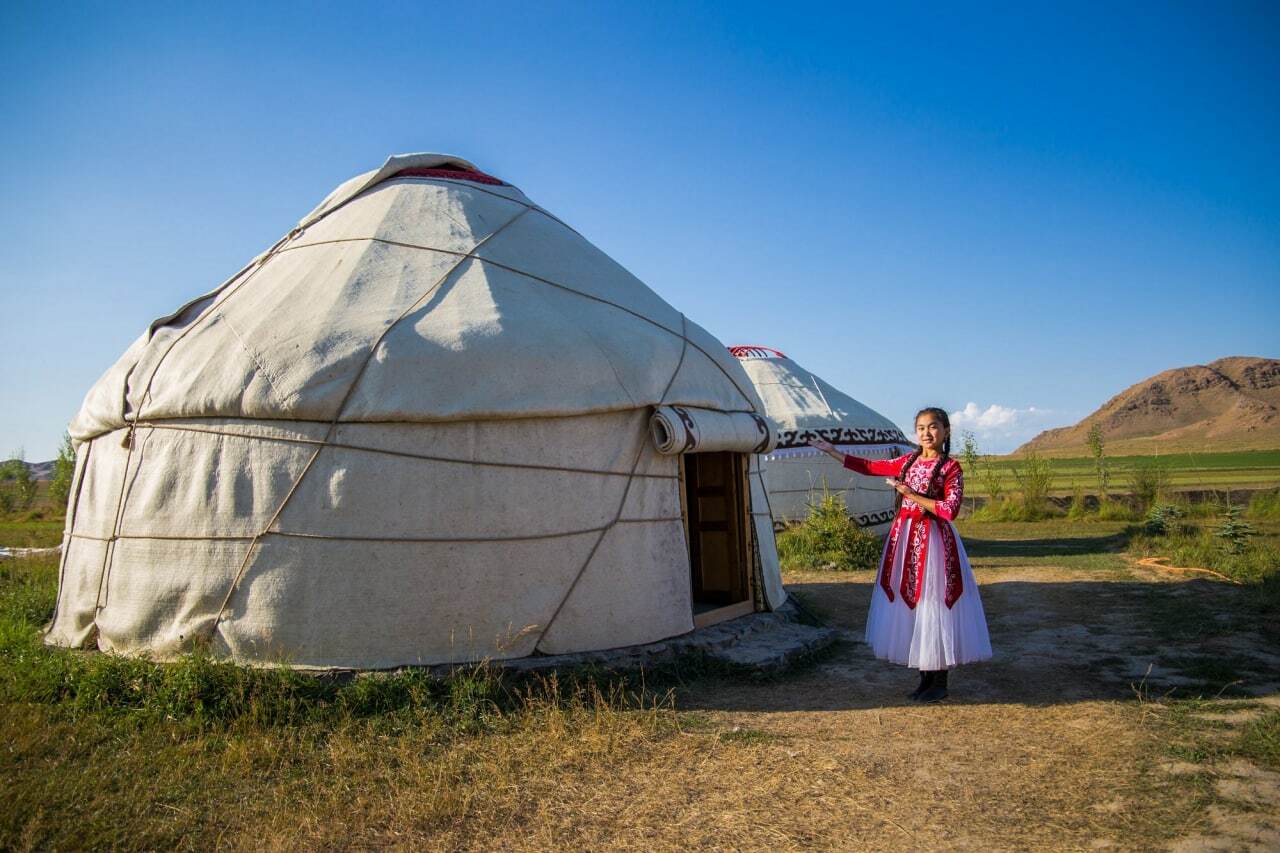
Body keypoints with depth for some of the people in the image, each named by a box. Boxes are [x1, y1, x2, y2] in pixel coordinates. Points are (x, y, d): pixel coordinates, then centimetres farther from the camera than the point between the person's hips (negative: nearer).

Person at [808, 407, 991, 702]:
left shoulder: (951, 467, -7)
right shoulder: (908, 461, 9)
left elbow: (950, 510, -17)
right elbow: (869, 466, 14)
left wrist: (911, 494, -17)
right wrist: (831, 450, 14)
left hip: (933, 541, -6)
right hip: (904, 537, 6)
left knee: (933, 608, -1)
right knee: (911, 607, 10)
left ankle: (940, 683, 13)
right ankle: (926, 678, 23)